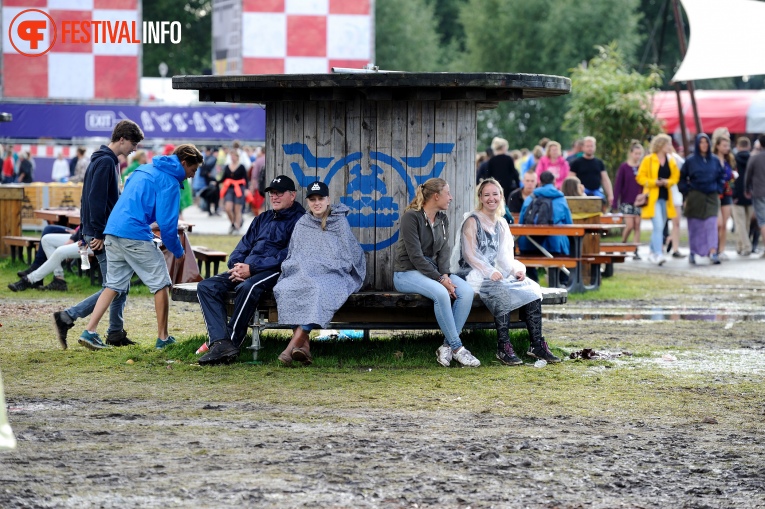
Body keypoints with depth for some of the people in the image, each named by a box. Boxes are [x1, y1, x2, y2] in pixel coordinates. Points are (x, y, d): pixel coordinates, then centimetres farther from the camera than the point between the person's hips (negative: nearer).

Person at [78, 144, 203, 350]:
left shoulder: (145, 169, 21)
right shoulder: (170, 181, -6)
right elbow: (167, 222, -9)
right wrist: (178, 251, 4)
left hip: (112, 231, 8)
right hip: (135, 235, -8)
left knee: (114, 284, 12)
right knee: (160, 283, 3)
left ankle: (90, 331, 3)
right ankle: (163, 338, 7)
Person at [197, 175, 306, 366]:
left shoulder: (298, 220, 1)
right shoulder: (261, 219, 27)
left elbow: (287, 256, -12)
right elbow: (243, 246, 23)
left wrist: (251, 268, -16)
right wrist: (236, 266, -1)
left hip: (276, 272, -8)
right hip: (245, 270, 8)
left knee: (247, 287, -40)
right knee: (206, 286, -15)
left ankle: (232, 344, -32)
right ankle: (220, 342, -32)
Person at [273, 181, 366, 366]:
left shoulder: (340, 222, 8)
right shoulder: (302, 224, 17)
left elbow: (347, 256, 4)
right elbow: (293, 256, 17)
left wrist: (324, 269, -7)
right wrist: (305, 270, -3)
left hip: (333, 275, -3)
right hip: (304, 274, 3)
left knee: (318, 290, -38)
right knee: (285, 288, -32)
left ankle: (293, 346, -44)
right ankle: (304, 346, -38)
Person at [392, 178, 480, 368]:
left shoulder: (443, 219, 11)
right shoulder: (411, 217, -13)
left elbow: (443, 251, 5)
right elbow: (416, 256, -18)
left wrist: (445, 275, -15)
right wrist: (440, 279, -22)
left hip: (433, 270, 7)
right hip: (408, 272, -7)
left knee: (467, 291, -21)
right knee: (441, 293, -36)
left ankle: (447, 346, -19)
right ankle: (456, 347, -26)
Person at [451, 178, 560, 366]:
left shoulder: (501, 224, 17)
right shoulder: (472, 221, -4)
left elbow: (504, 256, 14)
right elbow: (470, 254, -13)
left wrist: (516, 270, -7)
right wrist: (490, 272, -27)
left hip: (496, 274, 7)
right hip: (473, 274, -7)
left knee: (531, 288, -16)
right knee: (501, 290, -36)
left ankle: (537, 345, -18)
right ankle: (503, 348, -34)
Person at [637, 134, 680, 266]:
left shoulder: (671, 161, 11)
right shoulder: (648, 160, -4)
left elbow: (675, 177, 13)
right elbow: (640, 178, -4)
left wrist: (667, 182, -8)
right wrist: (654, 182, -18)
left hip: (665, 197, 6)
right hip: (653, 198, -6)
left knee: (659, 227, 11)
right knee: (658, 226, -17)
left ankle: (653, 252, 24)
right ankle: (658, 255, -22)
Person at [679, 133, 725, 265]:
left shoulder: (714, 161, 6)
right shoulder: (690, 161, 0)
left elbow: (721, 176, 17)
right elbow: (682, 178, 5)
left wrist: (718, 190, 6)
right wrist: (687, 192, -2)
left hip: (711, 197, 1)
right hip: (695, 198, -1)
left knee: (711, 224, -10)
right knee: (695, 226, 3)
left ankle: (712, 252, -18)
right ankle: (693, 253, 15)